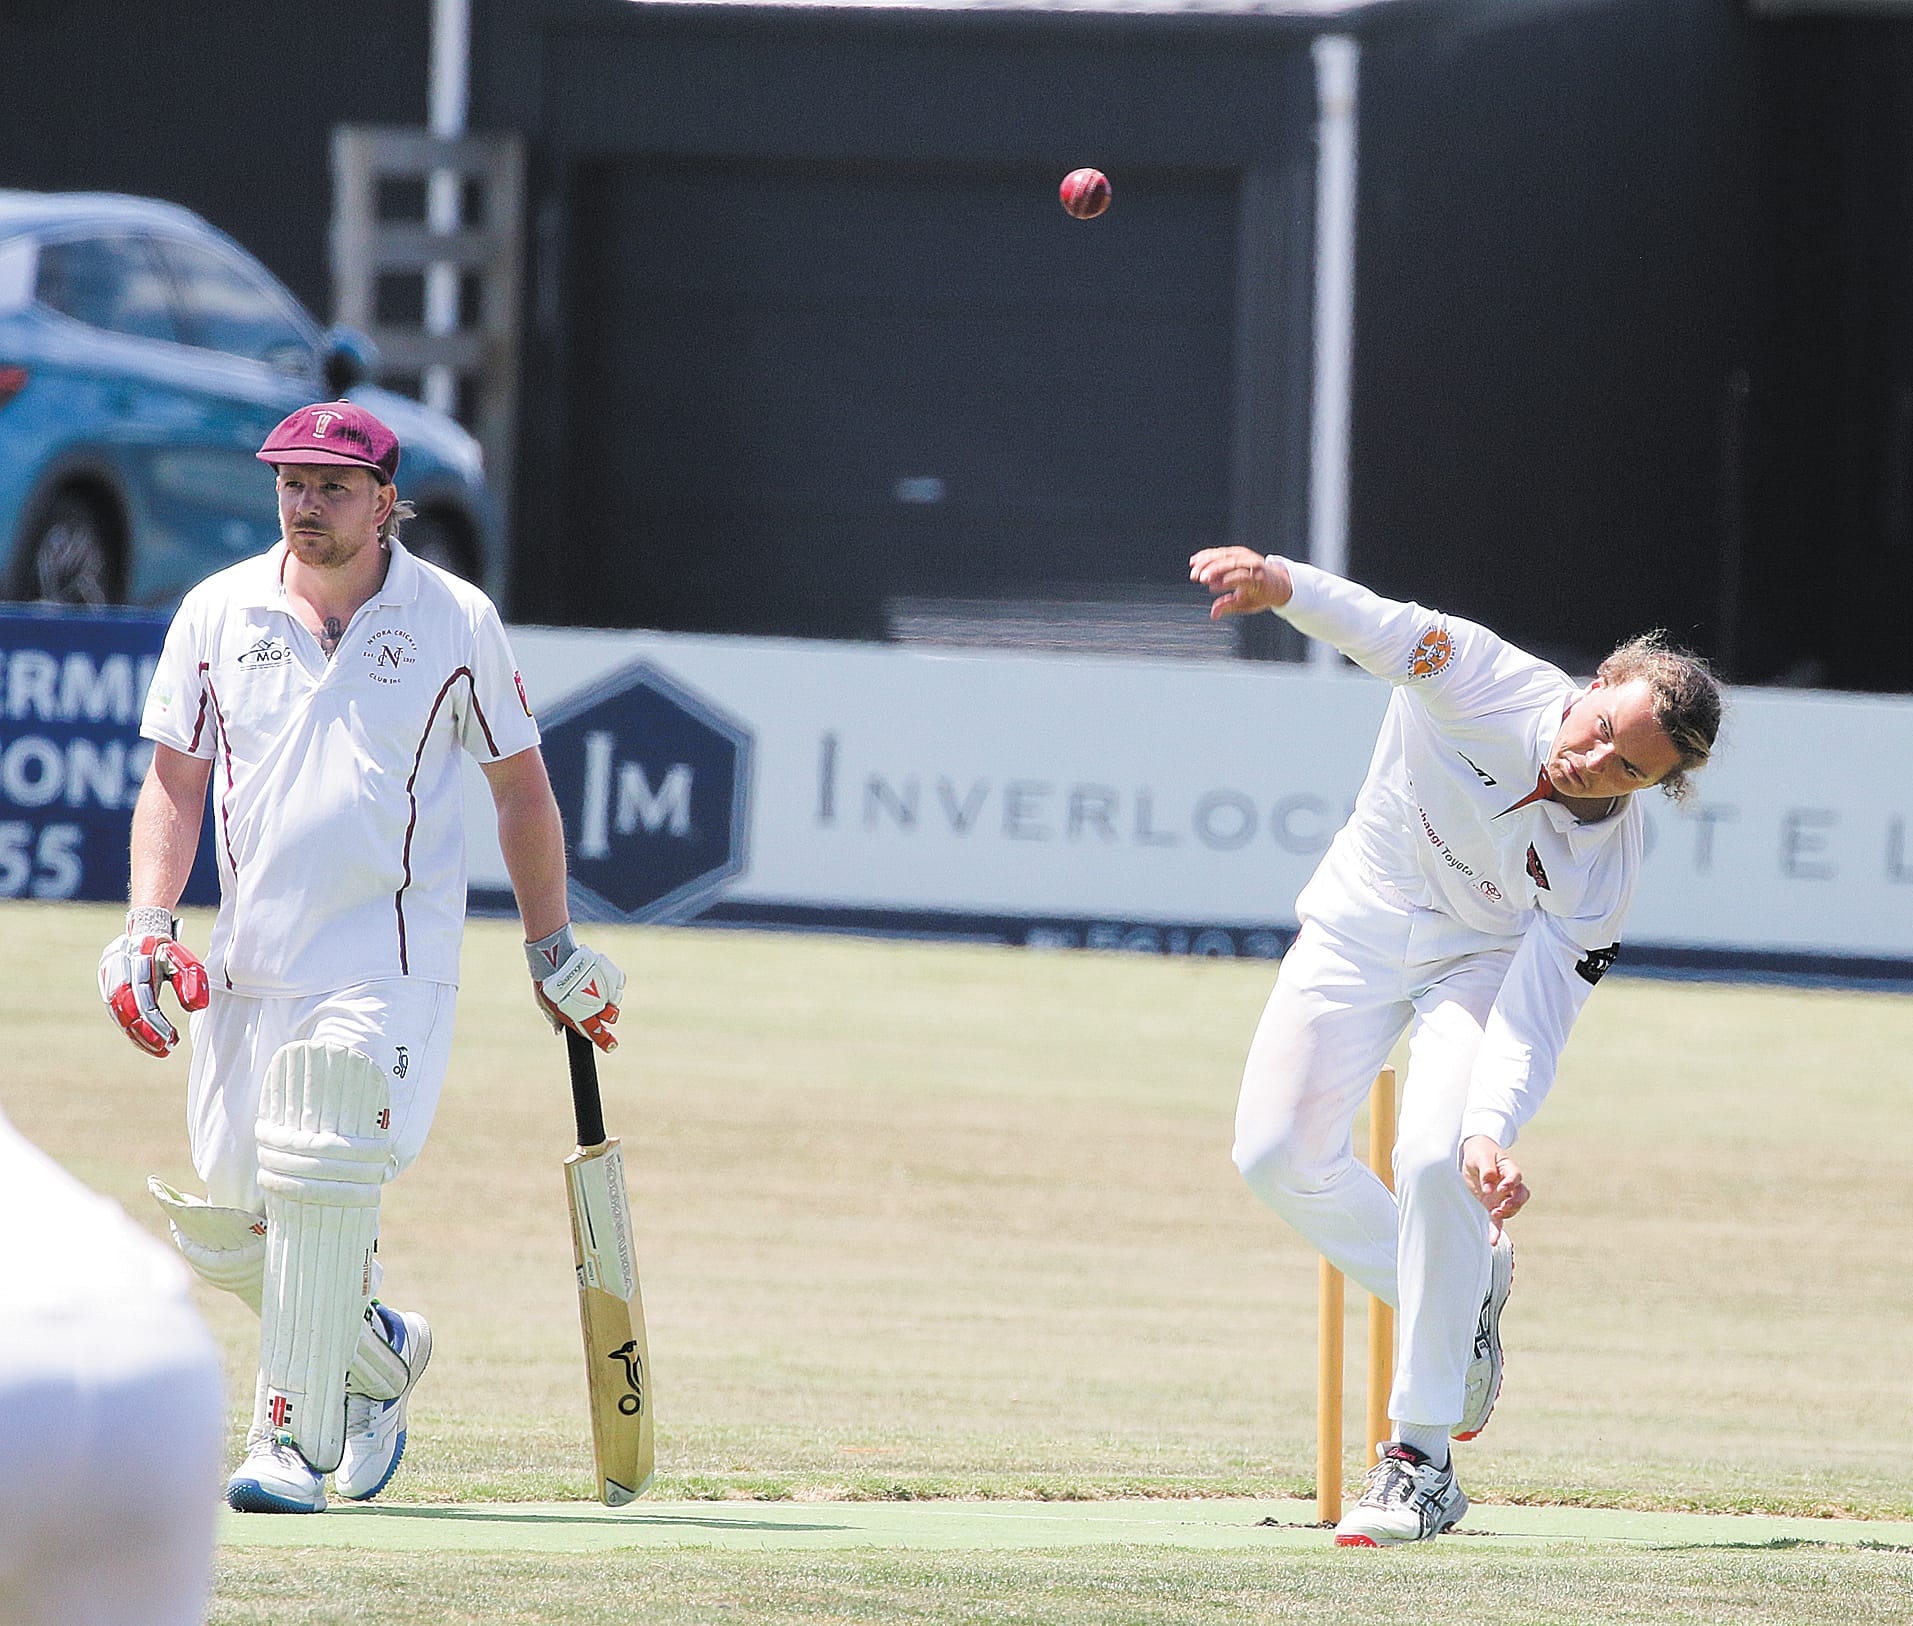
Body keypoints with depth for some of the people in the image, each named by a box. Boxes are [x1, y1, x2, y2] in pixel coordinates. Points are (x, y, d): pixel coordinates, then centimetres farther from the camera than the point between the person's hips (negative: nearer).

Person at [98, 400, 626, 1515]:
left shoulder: (456, 620, 1)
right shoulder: (219, 615, 6)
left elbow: (522, 786, 10)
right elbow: (174, 784, 7)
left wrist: (554, 951, 11)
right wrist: (146, 926, -7)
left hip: (391, 964, -4)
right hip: (251, 964, 4)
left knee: (319, 1175, -20)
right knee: (224, 1219, 0)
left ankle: (295, 1442, -13)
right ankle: (381, 1352, 28)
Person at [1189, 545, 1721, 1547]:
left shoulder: (1601, 875, -31)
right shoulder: (1486, 680, -31)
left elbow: (1533, 1019, -32)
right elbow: (1372, 626, -39)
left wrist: (1489, 1129, -50)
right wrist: (1279, 583, -61)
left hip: (1482, 962, -3)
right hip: (1360, 926, 3)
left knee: (1435, 1162, -25)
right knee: (1277, 1156, -5)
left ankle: (1422, 1462, -13)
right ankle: (1463, 1294, 22)